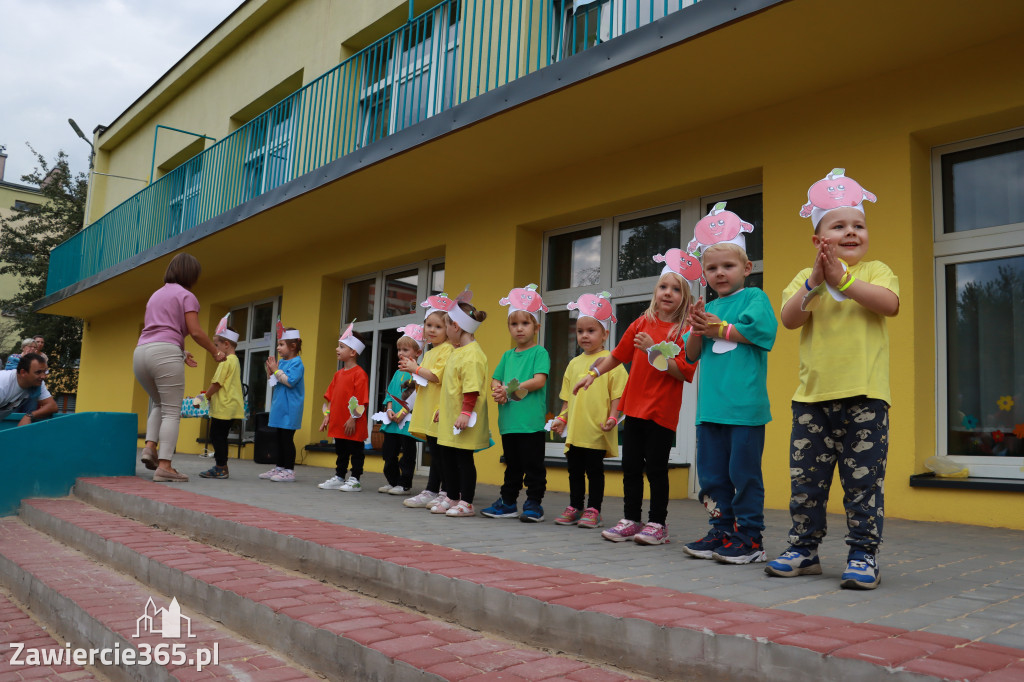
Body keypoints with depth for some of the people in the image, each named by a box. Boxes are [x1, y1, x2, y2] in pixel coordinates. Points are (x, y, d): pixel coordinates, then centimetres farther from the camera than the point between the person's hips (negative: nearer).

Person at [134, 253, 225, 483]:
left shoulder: (156, 294, 26)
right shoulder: (186, 296, 3)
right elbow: (195, 332, -8)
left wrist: (181, 353, 28)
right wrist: (216, 353, 5)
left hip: (141, 352, 7)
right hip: (164, 354, -7)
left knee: (159, 404, 25)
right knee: (172, 411, -4)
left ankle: (150, 446, 5)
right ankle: (164, 466, -11)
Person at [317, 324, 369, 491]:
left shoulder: (359, 374, -13)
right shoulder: (338, 374, 13)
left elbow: (360, 399, -16)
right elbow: (330, 396, 17)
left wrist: (353, 418, -18)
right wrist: (327, 416, 13)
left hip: (352, 425, -8)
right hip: (337, 422, 8)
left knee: (356, 451, 3)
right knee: (340, 451, 17)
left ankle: (355, 480, 9)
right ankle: (339, 477, 26)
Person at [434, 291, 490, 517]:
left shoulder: (472, 354, -17)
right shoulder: (457, 351, 15)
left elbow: (472, 388, -23)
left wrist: (465, 412, -25)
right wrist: (442, 408, 27)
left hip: (463, 421, -10)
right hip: (450, 419, 10)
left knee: (464, 459, -2)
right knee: (449, 459, 14)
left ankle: (466, 503, 7)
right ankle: (453, 499, 24)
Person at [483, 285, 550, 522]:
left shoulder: (540, 353, -2)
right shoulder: (507, 355, 16)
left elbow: (539, 380, -14)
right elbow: (495, 380, 14)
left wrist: (512, 388, -17)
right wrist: (497, 391, -8)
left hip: (531, 421, -6)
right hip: (508, 421, 6)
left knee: (533, 465, 0)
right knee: (512, 465, 16)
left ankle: (534, 503, 8)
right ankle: (508, 502, 24)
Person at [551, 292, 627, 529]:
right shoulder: (574, 363, 13)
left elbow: (617, 394, -7)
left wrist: (612, 417, -17)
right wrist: (562, 417, 10)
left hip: (597, 430, -6)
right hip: (575, 430, 6)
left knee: (595, 470, 2)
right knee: (575, 470, 12)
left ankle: (593, 510, 10)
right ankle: (575, 507, 23)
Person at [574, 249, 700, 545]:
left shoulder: (686, 331, -7)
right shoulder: (642, 324, 9)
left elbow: (684, 372, -16)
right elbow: (618, 355, 20)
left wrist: (654, 350, -21)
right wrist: (594, 373, 14)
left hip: (663, 411, -5)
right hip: (635, 406, 5)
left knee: (655, 467, -1)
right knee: (631, 466, 9)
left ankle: (657, 523, 13)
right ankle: (631, 520, 21)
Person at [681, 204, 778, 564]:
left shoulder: (754, 297, 3)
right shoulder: (708, 308, 18)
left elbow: (760, 330, -15)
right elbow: (691, 356, 16)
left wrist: (716, 328, -5)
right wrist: (697, 329, -4)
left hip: (744, 404, -6)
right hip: (711, 405, 6)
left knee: (744, 472, -2)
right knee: (712, 473, 9)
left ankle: (750, 537, 7)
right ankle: (722, 531, 19)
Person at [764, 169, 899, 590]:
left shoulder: (875, 271, 6)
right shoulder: (805, 278, 11)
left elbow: (889, 304, -15)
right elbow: (789, 319, -5)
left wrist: (841, 279, -16)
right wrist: (815, 282, -17)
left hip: (864, 396, -2)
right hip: (812, 397, 3)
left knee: (863, 479, 0)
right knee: (805, 478, 7)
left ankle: (863, 554, 11)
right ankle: (804, 549, 19)